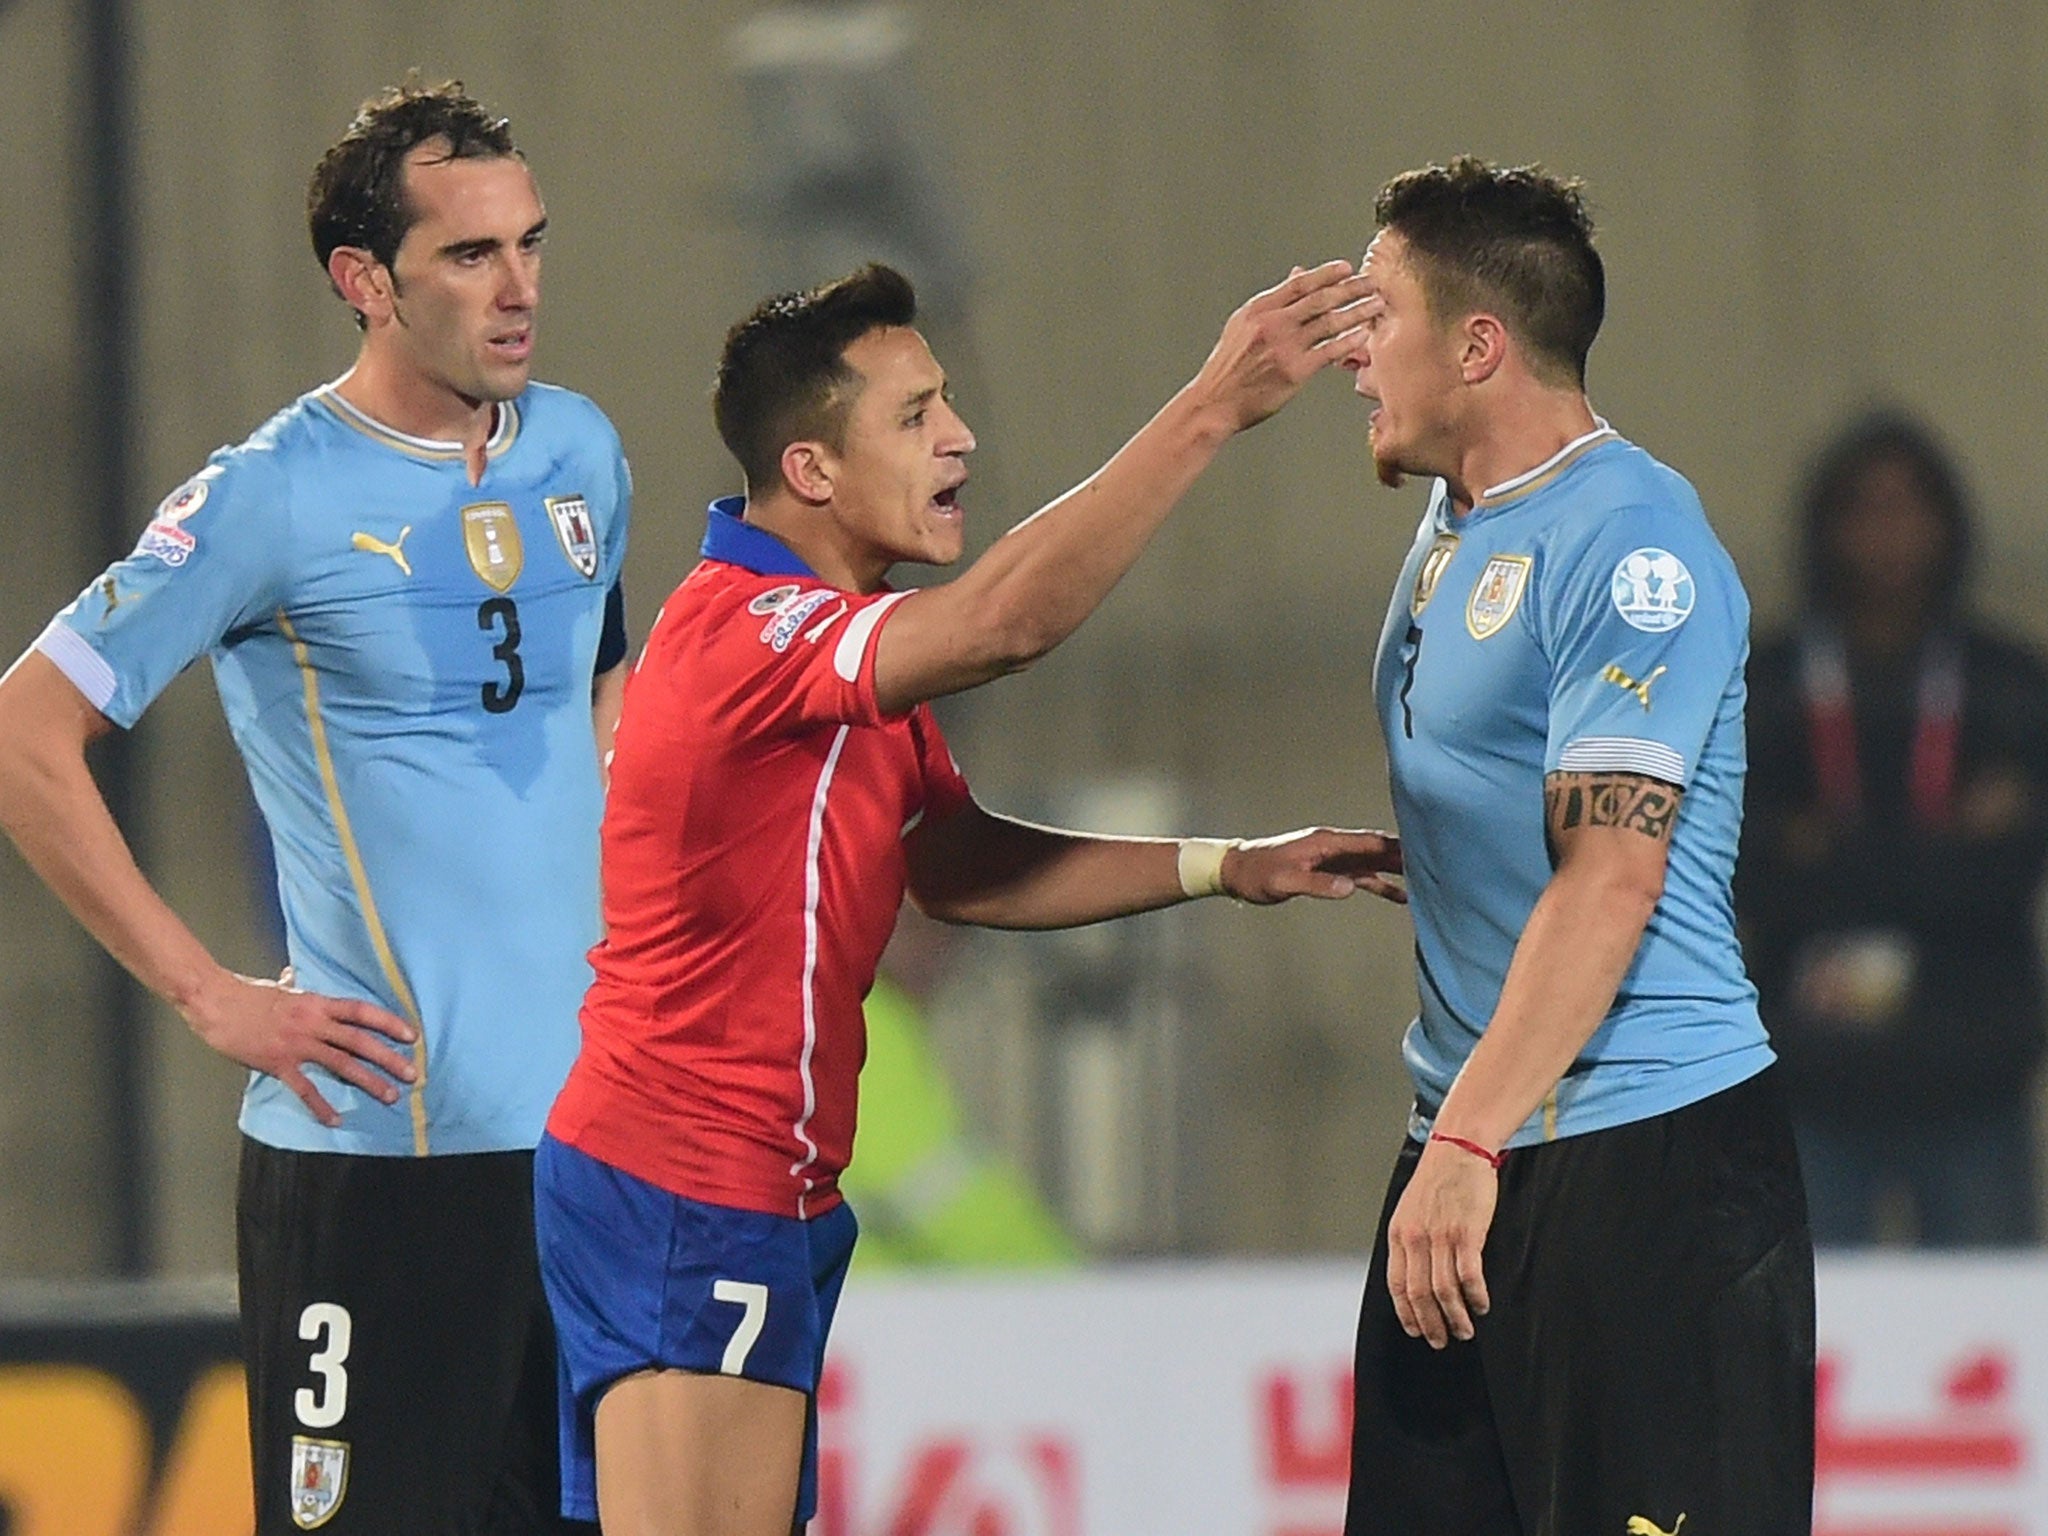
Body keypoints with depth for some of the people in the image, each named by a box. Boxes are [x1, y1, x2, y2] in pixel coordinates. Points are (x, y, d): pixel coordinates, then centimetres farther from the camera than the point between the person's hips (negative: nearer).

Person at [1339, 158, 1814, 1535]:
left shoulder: (1627, 542, -14)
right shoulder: (1456, 522, 16)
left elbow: (1609, 880, -22)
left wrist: (1470, 1140, -27)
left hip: (1648, 1156, -10)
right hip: (1467, 1147, 10)